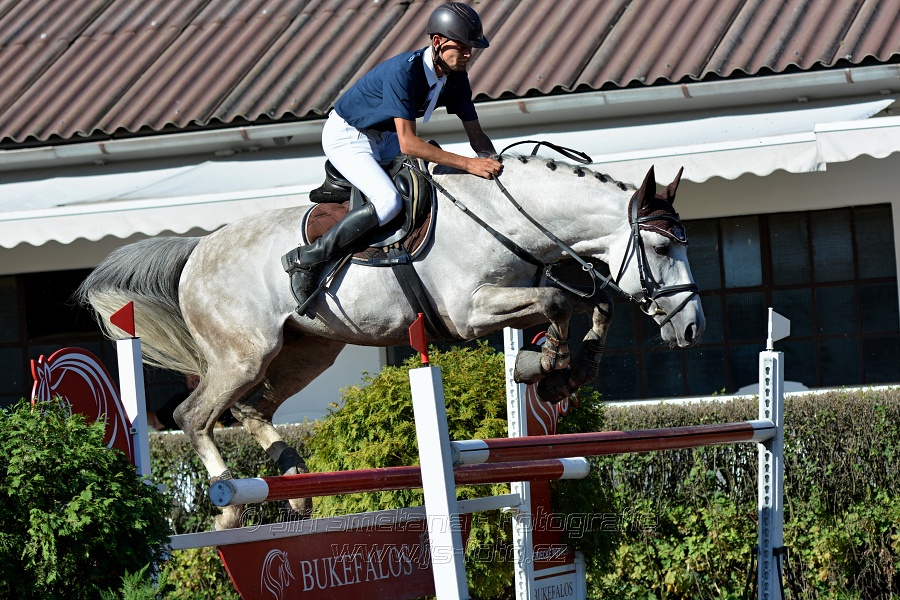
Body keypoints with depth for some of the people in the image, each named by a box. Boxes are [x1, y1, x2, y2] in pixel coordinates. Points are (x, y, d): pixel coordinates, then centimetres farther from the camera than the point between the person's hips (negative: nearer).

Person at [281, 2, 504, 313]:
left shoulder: (456, 78, -8)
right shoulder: (404, 71, -33)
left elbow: (475, 134, -1)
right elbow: (408, 143, -37)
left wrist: (496, 166, -20)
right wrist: (468, 164, -42)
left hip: (381, 138, 9)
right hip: (346, 136, -9)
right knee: (388, 202, -30)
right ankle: (305, 261, -22)